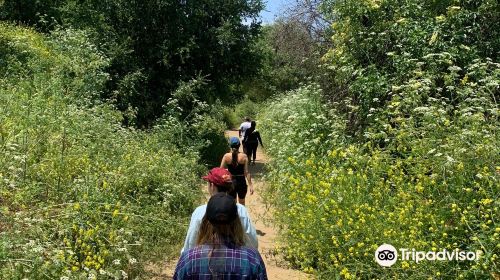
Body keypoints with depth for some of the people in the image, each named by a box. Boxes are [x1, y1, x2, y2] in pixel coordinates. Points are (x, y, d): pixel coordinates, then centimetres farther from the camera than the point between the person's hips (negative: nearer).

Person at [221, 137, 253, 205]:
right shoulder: (244, 156, -9)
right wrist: (250, 185, -6)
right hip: (241, 182, 0)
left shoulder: (226, 156, -8)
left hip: (231, 182, 0)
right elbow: (247, 173, -11)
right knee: (242, 203, 22)